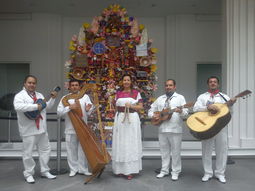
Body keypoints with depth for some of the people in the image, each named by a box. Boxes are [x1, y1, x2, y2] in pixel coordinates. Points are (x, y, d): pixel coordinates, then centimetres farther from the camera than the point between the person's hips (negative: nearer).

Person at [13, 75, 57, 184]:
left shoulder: (39, 95, 14)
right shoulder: (20, 95, -8)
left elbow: (47, 107, 20)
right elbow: (18, 107, -28)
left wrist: (52, 99, 4)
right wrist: (35, 106, -27)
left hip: (42, 129, 7)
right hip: (28, 130, -7)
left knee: (45, 150, 13)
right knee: (28, 153, 3)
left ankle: (44, 171, 26)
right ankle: (28, 174, 19)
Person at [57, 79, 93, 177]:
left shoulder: (85, 96, 8)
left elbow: (90, 113, 5)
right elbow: (59, 112, -5)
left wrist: (88, 109, -18)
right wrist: (69, 107, -19)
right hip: (70, 129, -1)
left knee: (83, 149, 5)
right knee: (71, 150, 5)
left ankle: (83, 169, 17)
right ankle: (73, 169, 19)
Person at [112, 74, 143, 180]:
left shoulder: (136, 93, 3)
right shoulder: (118, 93, 11)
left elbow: (140, 107, 0)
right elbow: (116, 107, 15)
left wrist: (131, 106, -15)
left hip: (132, 119, -2)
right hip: (120, 119, 3)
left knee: (131, 143, -1)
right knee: (120, 143, 4)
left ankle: (130, 170, 5)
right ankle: (120, 169, 14)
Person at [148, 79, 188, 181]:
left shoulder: (180, 97, 3)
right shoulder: (160, 99, 15)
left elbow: (185, 112, -7)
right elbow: (151, 110, 18)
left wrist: (180, 111, -28)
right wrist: (153, 115, -4)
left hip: (175, 129, -4)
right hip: (162, 128, 4)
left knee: (175, 151, 3)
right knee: (164, 150, 11)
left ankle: (175, 172, 15)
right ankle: (164, 170, 23)